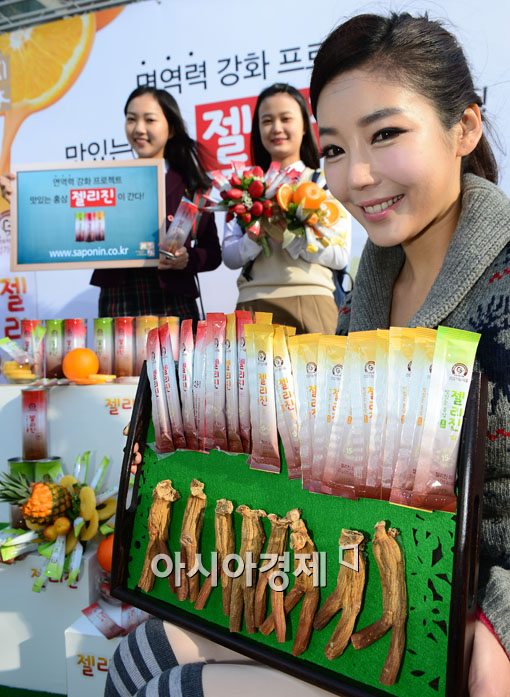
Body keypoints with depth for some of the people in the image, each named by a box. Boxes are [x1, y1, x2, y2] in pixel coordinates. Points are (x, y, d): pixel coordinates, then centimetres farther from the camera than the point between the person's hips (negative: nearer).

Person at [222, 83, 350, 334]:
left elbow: (341, 256, -2)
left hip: (311, 300, -1)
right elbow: (229, 257, 7)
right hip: (254, 302, 2)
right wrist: (256, 236, -12)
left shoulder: (326, 182, 6)